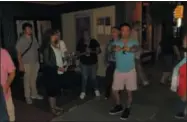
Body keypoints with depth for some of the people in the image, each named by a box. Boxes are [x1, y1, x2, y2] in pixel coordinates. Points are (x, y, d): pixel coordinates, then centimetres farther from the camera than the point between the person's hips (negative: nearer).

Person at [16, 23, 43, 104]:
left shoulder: (34, 39, 6)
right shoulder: (21, 40, -8)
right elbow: (19, 53, -9)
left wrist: (38, 61, 7)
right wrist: (20, 64, -14)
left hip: (35, 63, 5)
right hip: (26, 63, -4)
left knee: (34, 79, 14)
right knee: (27, 80, 3)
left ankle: (34, 94, 27)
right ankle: (27, 97, 15)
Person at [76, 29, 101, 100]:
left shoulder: (94, 42, -7)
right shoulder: (80, 43, -5)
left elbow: (99, 51, -8)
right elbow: (78, 53, -1)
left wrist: (91, 51, -23)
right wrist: (84, 53, -19)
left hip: (93, 63, 0)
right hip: (84, 63, 0)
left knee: (93, 77, 11)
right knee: (84, 78, 5)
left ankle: (96, 90, 33)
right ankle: (83, 92, 22)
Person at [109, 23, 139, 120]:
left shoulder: (134, 42, -6)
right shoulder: (116, 42, -2)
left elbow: (135, 49, -29)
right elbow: (113, 48, -25)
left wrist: (129, 49, -52)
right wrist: (116, 48, -50)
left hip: (130, 71, -2)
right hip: (118, 71, 2)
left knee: (129, 91, 7)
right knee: (114, 90, 9)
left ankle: (127, 109, 29)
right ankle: (118, 106, 34)